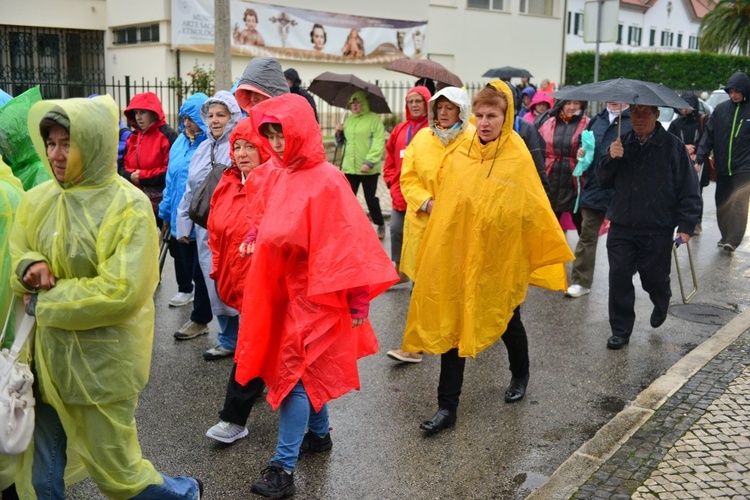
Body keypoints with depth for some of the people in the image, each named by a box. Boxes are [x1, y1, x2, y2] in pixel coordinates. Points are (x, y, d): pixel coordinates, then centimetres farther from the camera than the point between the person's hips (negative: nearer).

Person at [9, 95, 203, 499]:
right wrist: (28, 266, -11)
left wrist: (45, 304, -15)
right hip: (47, 358, 6)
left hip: (103, 363, -6)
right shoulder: (37, 199, 3)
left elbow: (122, 290, -22)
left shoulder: (129, 206, -16)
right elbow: (14, 254, 12)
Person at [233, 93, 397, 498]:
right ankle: (318, 434, 36)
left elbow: (348, 243, -17)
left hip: (313, 291, -7)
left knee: (294, 372, -5)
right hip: (283, 286, 7)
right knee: (307, 368, 18)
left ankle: (283, 467, 2)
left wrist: (358, 299, -16)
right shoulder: (275, 174, 3)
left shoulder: (325, 181, -18)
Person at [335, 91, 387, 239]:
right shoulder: (348, 120, 14)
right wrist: (339, 133, 1)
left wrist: (369, 162, -21)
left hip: (368, 169, -5)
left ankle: (380, 225, 26)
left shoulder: (374, 119, -4)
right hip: (349, 167, 5)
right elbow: (341, 142, 22)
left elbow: (379, 143, -13)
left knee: (371, 199, 5)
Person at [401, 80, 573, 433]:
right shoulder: (461, 156, -1)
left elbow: (535, 210, -9)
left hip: (500, 259, -3)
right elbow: (445, 207, 5)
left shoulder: (518, 159, -12)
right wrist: (434, 251, 5)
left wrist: (553, 255, -5)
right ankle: (447, 407, 12)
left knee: (507, 322, 18)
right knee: (451, 326, 3)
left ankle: (520, 375, 48)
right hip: (457, 255, 3)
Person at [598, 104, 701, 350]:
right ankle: (620, 330, 13)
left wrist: (686, 225, -8)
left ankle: (661, 303, 44)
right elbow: (603, 181, 6)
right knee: (619, 279, 0)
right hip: (621, 228, 3)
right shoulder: (622, 143, 7)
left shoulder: (673, 146, -3)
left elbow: (688, 189, -3)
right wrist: (611, 159, -13)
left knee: (654, 279, 8)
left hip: (658, 230, -2)